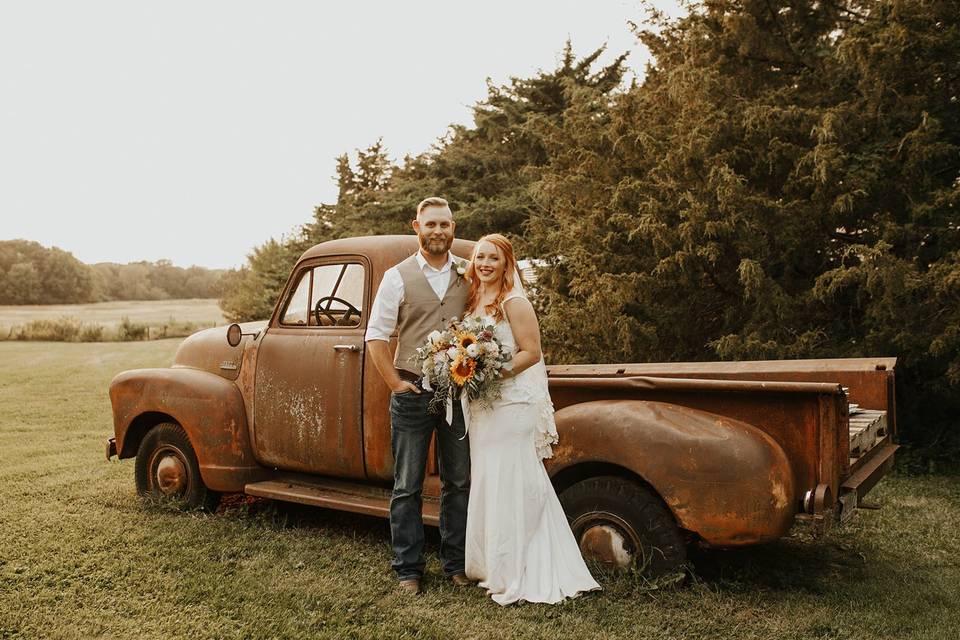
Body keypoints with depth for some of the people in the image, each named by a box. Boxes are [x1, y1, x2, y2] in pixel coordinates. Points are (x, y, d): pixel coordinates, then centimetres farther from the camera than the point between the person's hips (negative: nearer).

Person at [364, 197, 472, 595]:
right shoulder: (398, 277, -1)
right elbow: (376, 337, -2)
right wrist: (395, 383, -7)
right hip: (413, 394, -2)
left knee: (459, 483, 11)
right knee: (407, 487, 6)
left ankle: (456, 562, 26)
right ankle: (408, 569, 19)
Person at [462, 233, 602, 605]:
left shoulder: (514, 302, -10)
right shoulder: (473, 301, 14)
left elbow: (531, 353, -13)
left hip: (514, 404, -8)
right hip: (481, 406, 8)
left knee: (509, 484, -6)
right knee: (486, 483, 12)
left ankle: (514, 575, 2)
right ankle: (491, 565, 24)